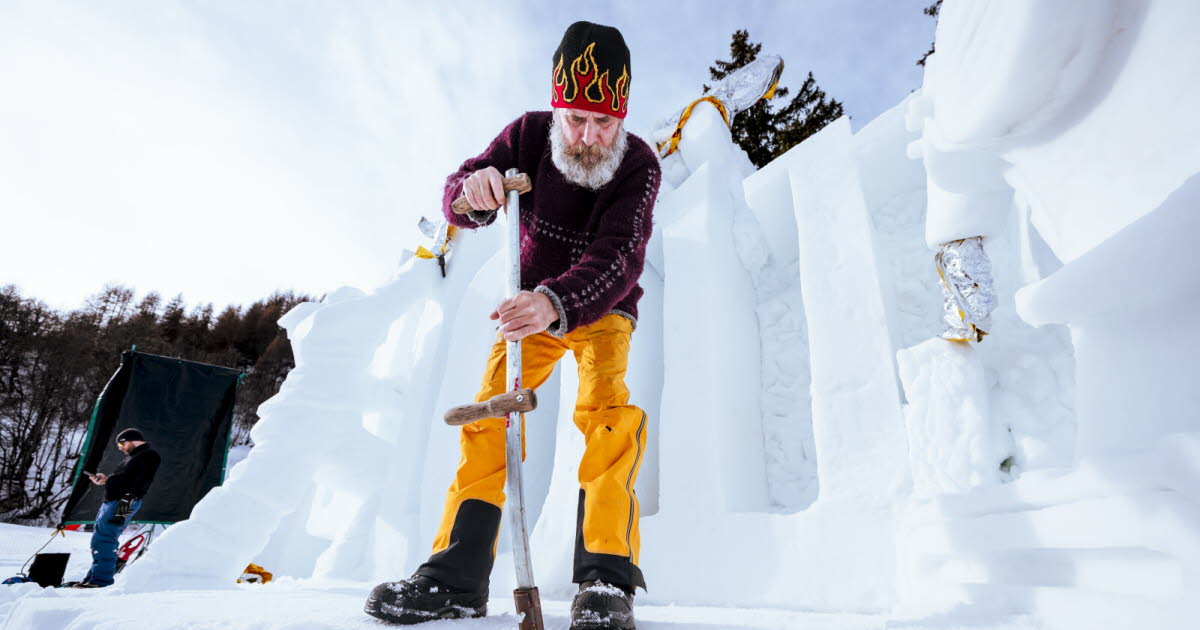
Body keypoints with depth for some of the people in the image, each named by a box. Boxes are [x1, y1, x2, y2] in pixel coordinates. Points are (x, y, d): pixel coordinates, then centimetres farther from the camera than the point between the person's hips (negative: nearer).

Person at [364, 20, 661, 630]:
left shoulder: (639, 164, -22)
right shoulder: (531, 134, -13)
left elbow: (617, 259, -36)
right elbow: (457, 199, -15)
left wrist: (556, 303, -55)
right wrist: (473, 188, -41)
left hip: (602, 307, -2)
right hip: (533, 302, 3)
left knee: (606, 407, -26)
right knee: (491, 411, -10)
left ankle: (606, 577, -21)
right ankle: (456, 576, -6)